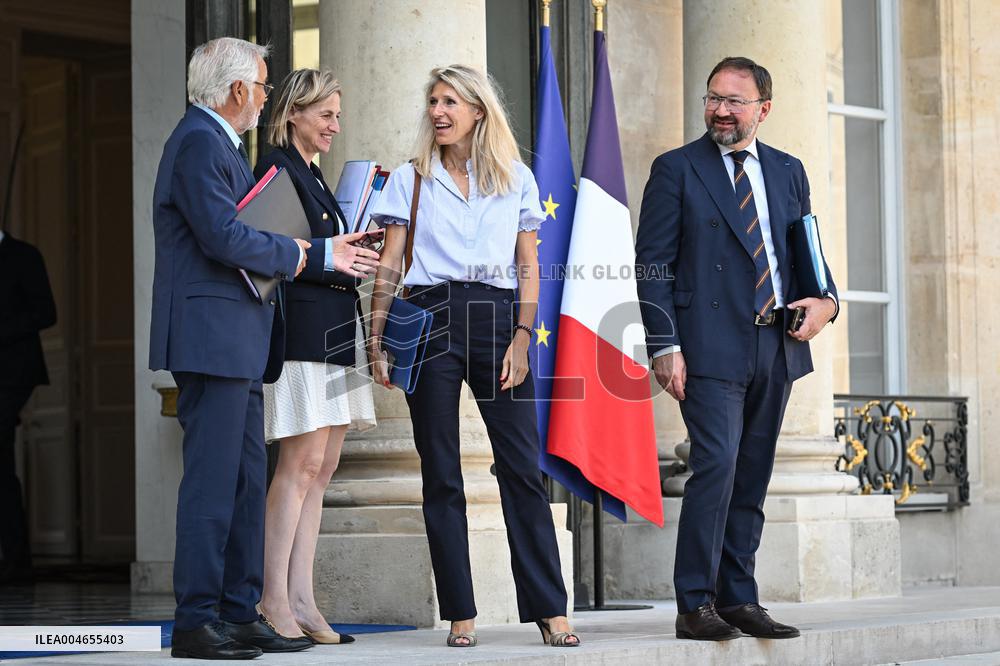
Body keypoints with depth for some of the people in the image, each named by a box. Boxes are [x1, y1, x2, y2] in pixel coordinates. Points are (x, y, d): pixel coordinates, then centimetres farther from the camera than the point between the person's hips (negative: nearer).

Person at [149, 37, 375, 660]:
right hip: (211, 335, -11)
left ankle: (240, 613, 15)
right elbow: (224, 237, -21)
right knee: (213, 480, -9)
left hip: (237, 341, 11)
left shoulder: (221, 142, 22)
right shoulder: (199, 141, -12)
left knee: (248, 479, 10)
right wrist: (302, 255, -9)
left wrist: (312, 248, 9)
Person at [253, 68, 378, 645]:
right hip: (301, 330, -10)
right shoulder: (276, 169, -6)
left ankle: (301, 599, 5)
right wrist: (330, 258, -15)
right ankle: (274, 599, -9)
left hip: (334, 333, 10)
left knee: (321, 468, 5)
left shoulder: (313, 175, 22)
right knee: (301, 462, -12)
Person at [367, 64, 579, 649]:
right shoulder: (411, 180, 11)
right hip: (430, 319, 0)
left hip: (497, 317, 0)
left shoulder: (517, 179, 11)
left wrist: (521, 339, -3)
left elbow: (529, 269, 9)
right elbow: (388, 268, 8)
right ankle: (460, 615, 5)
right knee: (441, 474, 1)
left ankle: (550, 610, -3)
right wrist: (377, 341, -2)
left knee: (524, 469, -6)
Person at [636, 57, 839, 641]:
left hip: (776, 348, 5)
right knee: (717, 466, -16)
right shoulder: (676, 170, 2)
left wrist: (825, 299, 0)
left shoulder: (788, 172, 15)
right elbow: (653, 265, -2)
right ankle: (695, 605, -12)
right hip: (711, 346, -5)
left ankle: (738, 600, 13)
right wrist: (665, 346, -12)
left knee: (752, 479, 7)